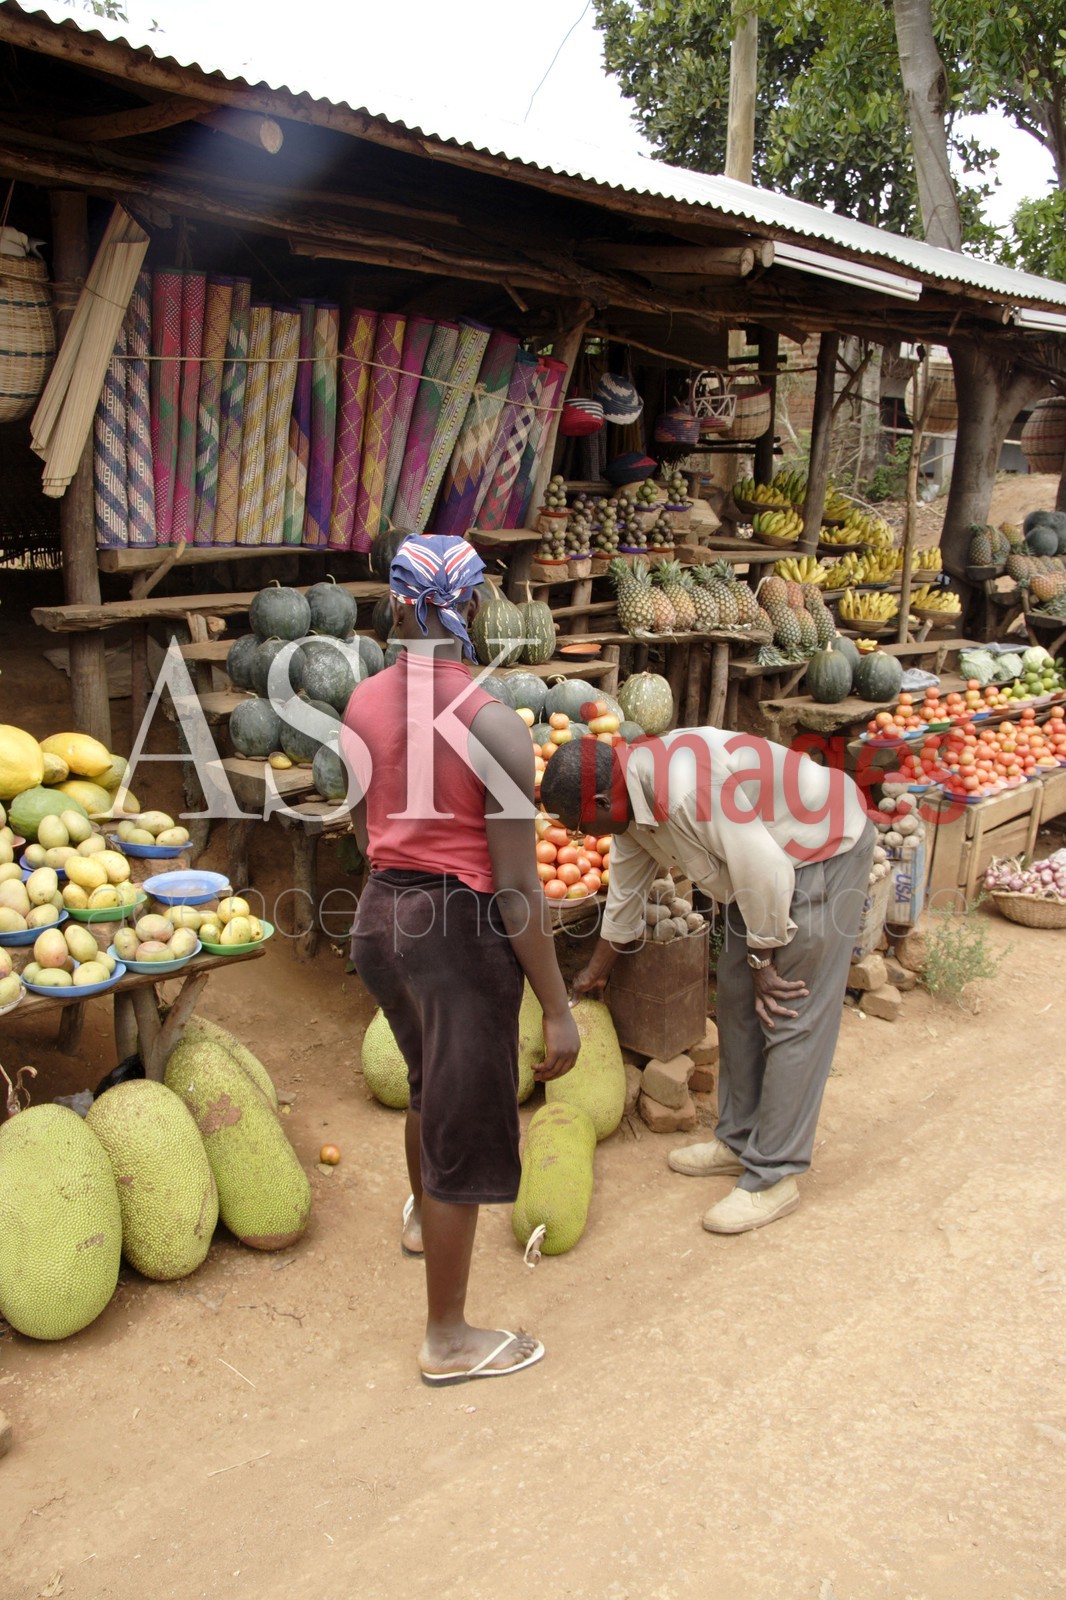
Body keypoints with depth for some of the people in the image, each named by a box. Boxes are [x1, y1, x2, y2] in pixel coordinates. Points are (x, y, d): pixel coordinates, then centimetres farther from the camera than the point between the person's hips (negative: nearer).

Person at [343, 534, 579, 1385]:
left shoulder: (361, 705, -1)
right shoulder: (495, 726, -20)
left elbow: (368, 833, 11)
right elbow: (518, 888, -19)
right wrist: (559, 1009, -11)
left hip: (383, 916, 7)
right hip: (463, 930, -7)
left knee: (434, 1079, 32)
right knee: (464, 1125, 9)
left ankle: (424, 1216, 60)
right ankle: (449, 1339, 26)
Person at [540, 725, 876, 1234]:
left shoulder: (685, 791, -34)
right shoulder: (633, 797, -2)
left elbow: (764, 872, -29)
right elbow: (625, 886, 15)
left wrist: (763, 959, -15)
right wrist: (598, 968, 27)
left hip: (825, 849, -10)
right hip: (769, 856, 10)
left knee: (791, 1015, -8)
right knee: (738, 997, 12)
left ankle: (772, 1178, 0)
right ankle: (739, 1141, 24)